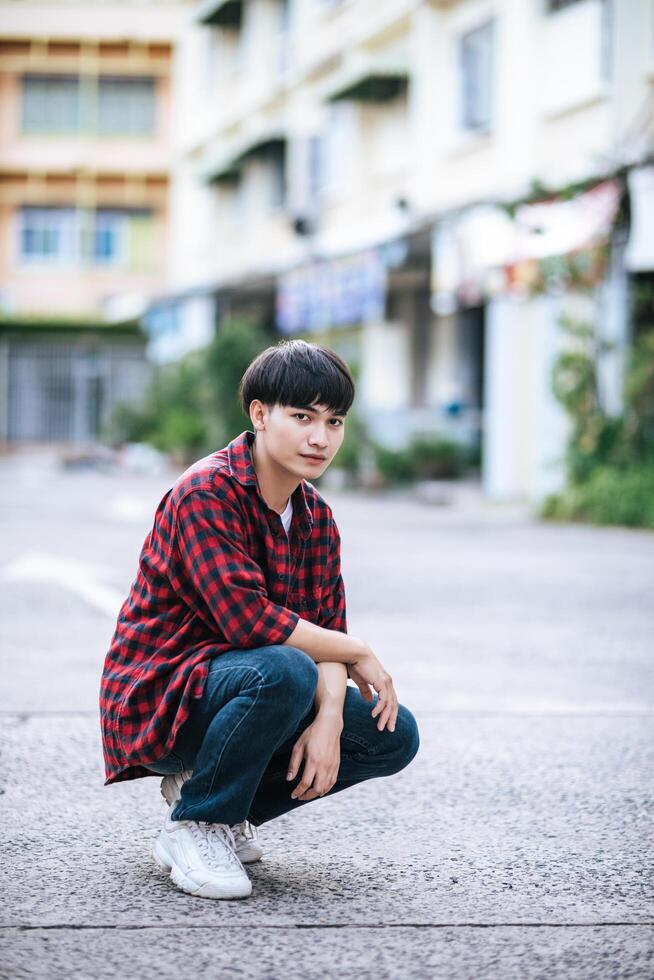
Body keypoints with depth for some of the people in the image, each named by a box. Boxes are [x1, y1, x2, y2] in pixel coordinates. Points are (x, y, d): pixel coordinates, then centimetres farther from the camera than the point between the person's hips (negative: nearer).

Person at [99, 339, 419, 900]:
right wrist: (359, 653, -18)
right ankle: (193, 827, -16)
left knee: (395, 735, -2)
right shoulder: (207, 494, -19)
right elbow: (248, 620, -29)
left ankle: (226, 809, 8)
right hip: (159, 700, -8)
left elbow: (324, 631, 2)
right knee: (284, 670, -36)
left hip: (234, 691, 8)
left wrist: (330, 717, -18)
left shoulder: (316, 516, 7)